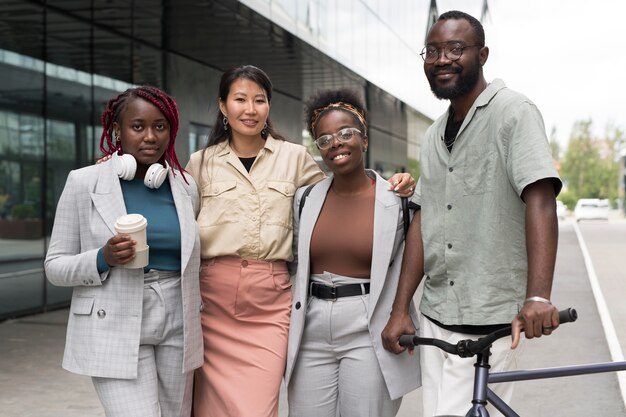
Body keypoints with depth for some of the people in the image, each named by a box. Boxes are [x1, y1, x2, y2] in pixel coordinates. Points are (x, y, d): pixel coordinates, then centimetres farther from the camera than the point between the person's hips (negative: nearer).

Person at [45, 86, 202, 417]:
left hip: (178, 331, 4)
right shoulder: (84, 183, -3)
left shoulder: (186, 187, 7)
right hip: (116, 333, -4)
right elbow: (55, 266, 0)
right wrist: (103, 259, -18)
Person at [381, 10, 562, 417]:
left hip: (490, 321, -6)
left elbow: (540, 200, -19)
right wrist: (400, 310, 8)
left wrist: (538, 297, -31)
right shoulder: (435, 135, 15)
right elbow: (423, 221, 13)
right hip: (435, 317, 7)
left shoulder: (512, 112, -7)